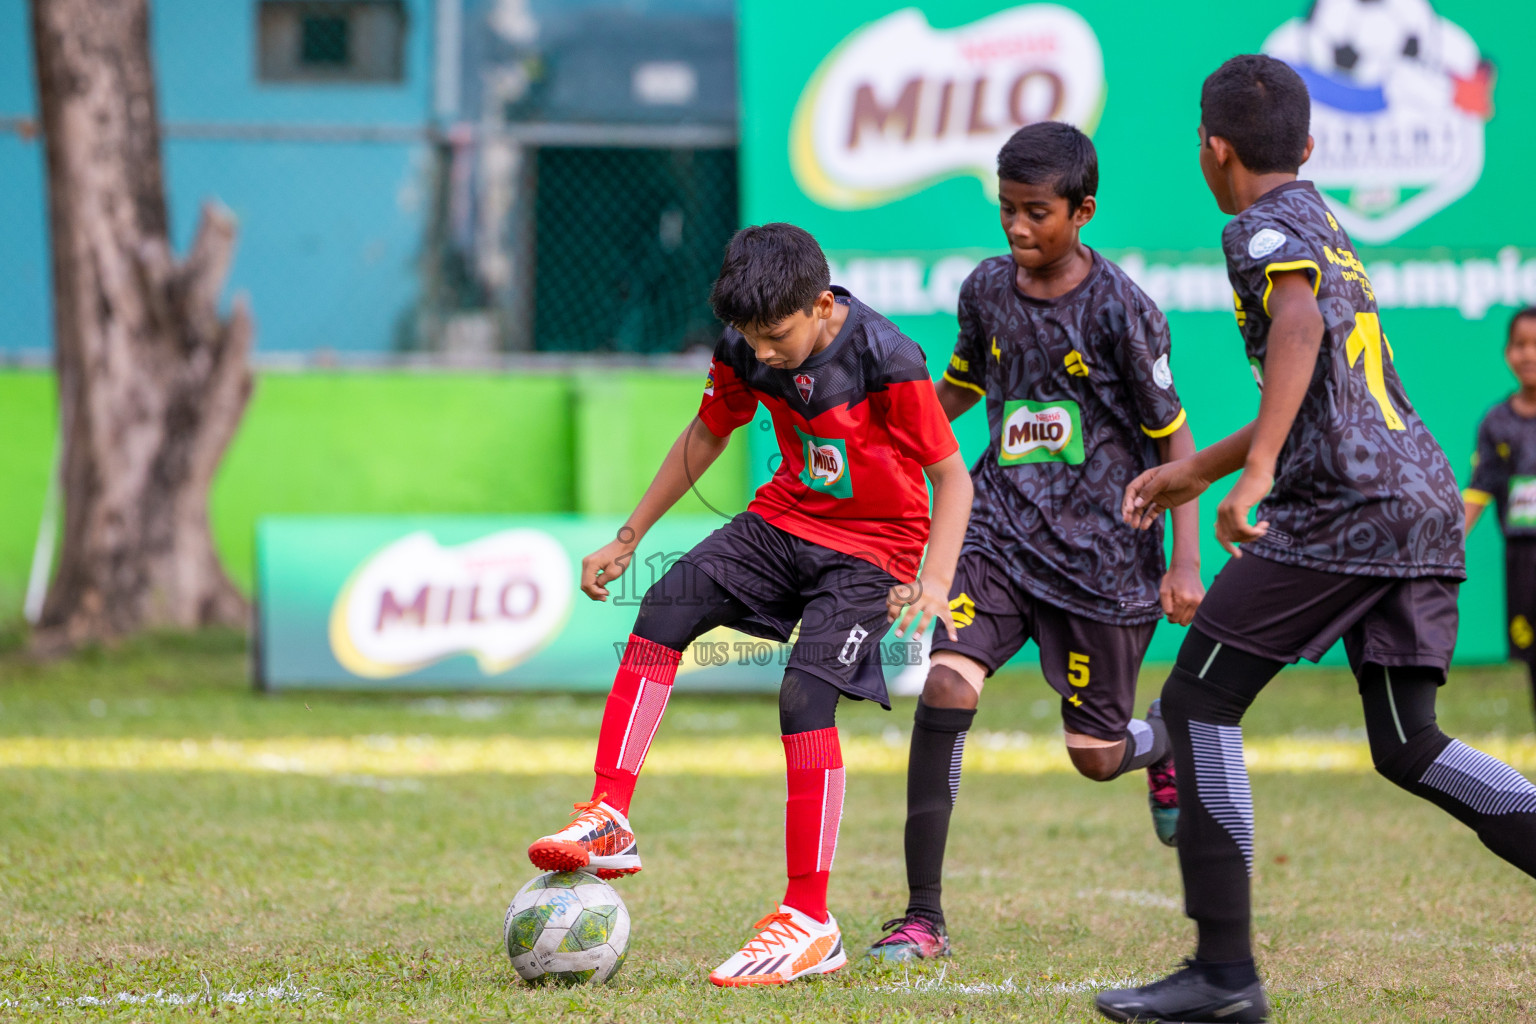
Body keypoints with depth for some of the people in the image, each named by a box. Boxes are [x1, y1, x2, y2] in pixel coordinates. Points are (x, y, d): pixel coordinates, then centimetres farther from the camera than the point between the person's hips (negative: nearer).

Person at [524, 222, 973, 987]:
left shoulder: (886, 362, -23)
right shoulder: (746, 351, -6)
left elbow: (952, 476, -15)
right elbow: (703, 439, 12)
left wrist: (935, 580, -29)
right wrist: (627, 538, 12)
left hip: (873, 544, -6)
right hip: (787, 517, 6)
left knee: (804, 697, -21)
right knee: (666, 607, -16)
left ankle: (810, 923, -14)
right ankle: (608, 822, -17)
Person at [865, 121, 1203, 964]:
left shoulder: (1120, 310, -12)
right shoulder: (986, 289, 2)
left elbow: (1173, 437, -7)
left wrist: (1185, 564, -12)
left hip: (1101, 553, -3)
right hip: (1001, 531, 3)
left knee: (1096, 756, 5)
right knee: (945, 687, -20)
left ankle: (1169, 745, 45)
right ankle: (922, 916, -15)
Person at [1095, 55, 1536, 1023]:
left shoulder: (1265, 226, 0)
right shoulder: (1329, 228, 27)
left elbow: (1301, 327, -22)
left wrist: (1255, 473, -30)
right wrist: (1194, 470, 45)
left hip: (1343, 505, -9)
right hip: (1427, 498, 9)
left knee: (1199, 701, -2)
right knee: (1409, 748, 11)